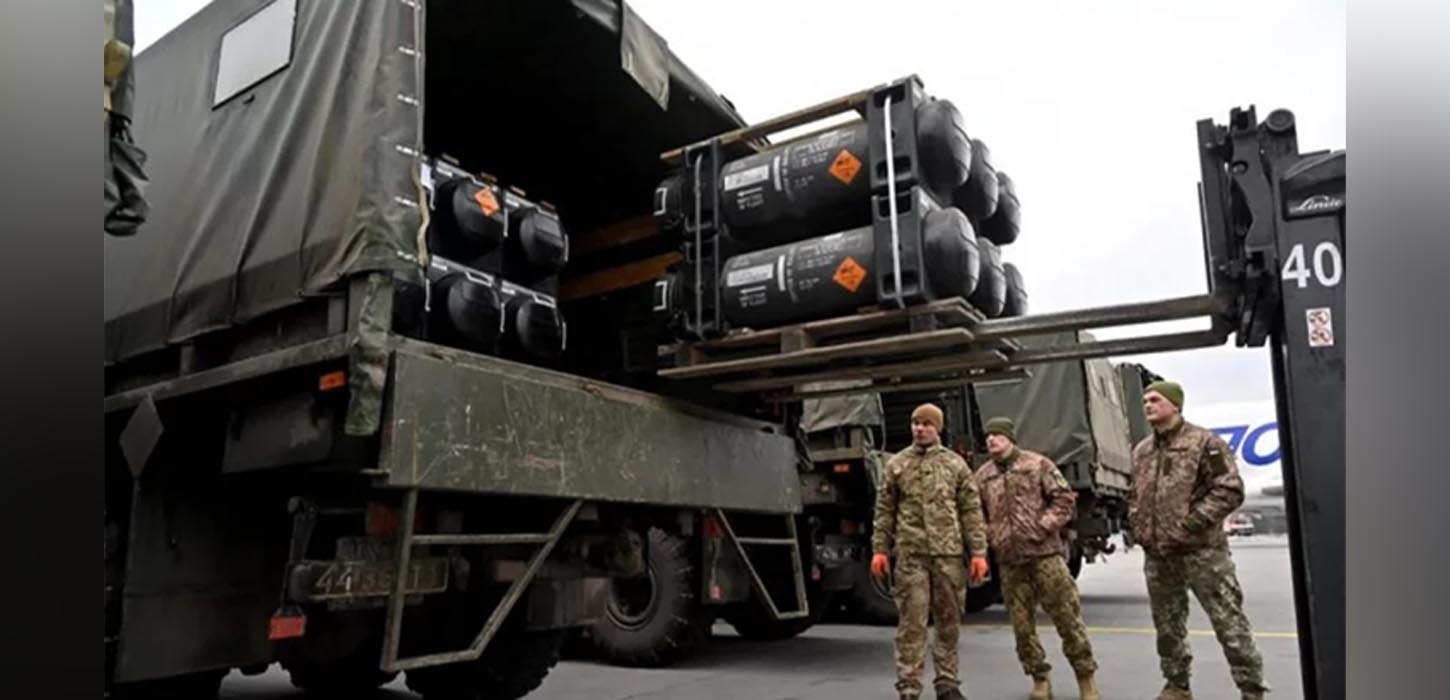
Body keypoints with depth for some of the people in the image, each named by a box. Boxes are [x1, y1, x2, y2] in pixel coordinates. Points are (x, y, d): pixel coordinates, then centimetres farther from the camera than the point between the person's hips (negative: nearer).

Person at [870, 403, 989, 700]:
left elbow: (971, 510, 6)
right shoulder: (896, 464, 7)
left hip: (949, 553, 1)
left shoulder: (955, 464, 7)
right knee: (912, 623, -2)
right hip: (911, 554, -1)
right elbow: (884, 510, 8)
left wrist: (978, 552, 0)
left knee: (949, 622, 9)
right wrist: (879, 549, 2)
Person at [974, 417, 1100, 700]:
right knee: (1022, 623, 7)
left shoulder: (1038, 464, 1)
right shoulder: (982, 475, 9)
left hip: (1045, 551, -3)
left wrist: (1045, 525, -11)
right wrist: (991, 537, 1)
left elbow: (1065, 498, -1)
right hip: (1008, 559, 3)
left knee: (1067, 614, -1)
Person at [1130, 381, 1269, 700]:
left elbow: (1230, 490, -12)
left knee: (1229, 623, -2)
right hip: (1156, 555, 6)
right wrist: (1138, 527, 8)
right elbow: (1134, 496, 23)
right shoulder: (1141, 451, 13)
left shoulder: (1204, 442, -6)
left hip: (1201, 551, -6)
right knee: (1168, 626, 14)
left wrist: (1193, 523, -18)